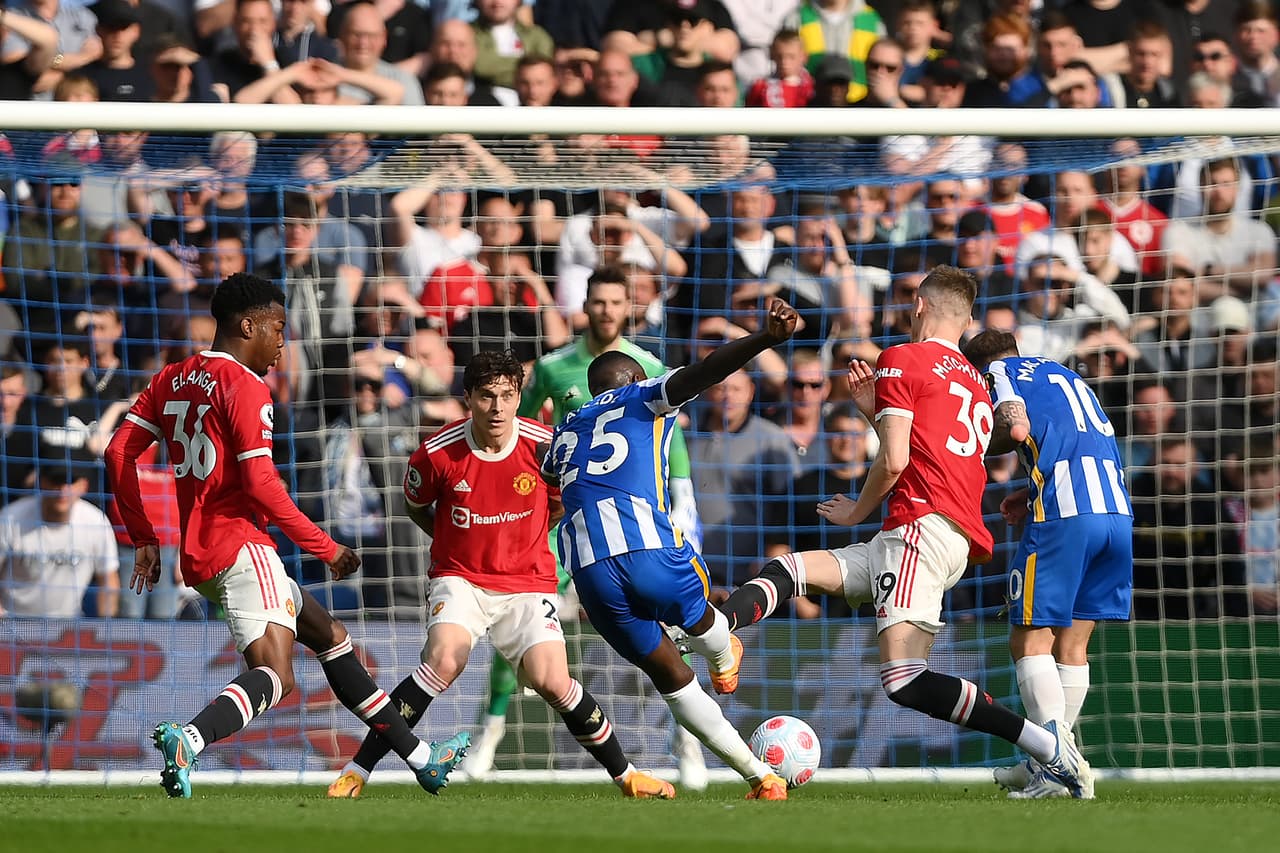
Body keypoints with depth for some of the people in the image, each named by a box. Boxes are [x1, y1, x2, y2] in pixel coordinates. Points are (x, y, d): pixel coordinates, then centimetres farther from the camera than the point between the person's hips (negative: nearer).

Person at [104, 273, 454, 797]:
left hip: (199, 557, 10)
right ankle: (189, 739, -47)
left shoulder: (171, 380, 16)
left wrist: (144, 538, 16)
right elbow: (260, 485, -16)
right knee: (275, 675, -22)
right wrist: (326, 549, -9)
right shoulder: (245, 386, -9)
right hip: (240, 546, -10)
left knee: (331, 636, 21)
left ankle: (419, 758, 26)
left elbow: (119, 453, 11)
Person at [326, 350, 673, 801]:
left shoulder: (544, 445, -12)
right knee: (443, 661, -26)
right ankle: (357, 771, -19)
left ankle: (625, 774, 8)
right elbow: (415, 505, 9)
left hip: (528, 582, 1)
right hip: (460, 578, -1)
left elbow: (562, 502, 10)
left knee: (553, 683, -14)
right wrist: (452, 544, 9)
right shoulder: (438, 453, -14)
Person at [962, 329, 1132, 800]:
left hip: (1064, 515, -7)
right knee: (1072, 643, 13)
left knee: (1031, 639, -2)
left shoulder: (997, 371, 9)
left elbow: (1016, 427, -10)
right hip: (1117, 511, 7)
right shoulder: (1065, 375, 30)